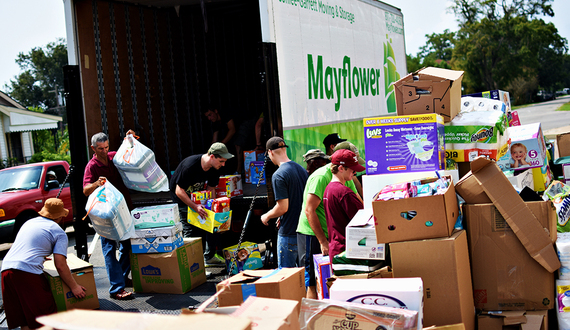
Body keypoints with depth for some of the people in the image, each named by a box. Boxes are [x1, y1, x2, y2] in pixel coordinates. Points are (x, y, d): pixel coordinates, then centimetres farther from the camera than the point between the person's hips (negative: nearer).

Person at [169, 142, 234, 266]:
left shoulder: (215, 168, -15)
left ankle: (209, 257, 16)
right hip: (181, 197, -7)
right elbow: (179, 191, -31)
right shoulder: (190, 165, -36)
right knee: (190, 230, -13)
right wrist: (195, 207, -38)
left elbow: (211, 188, -2)